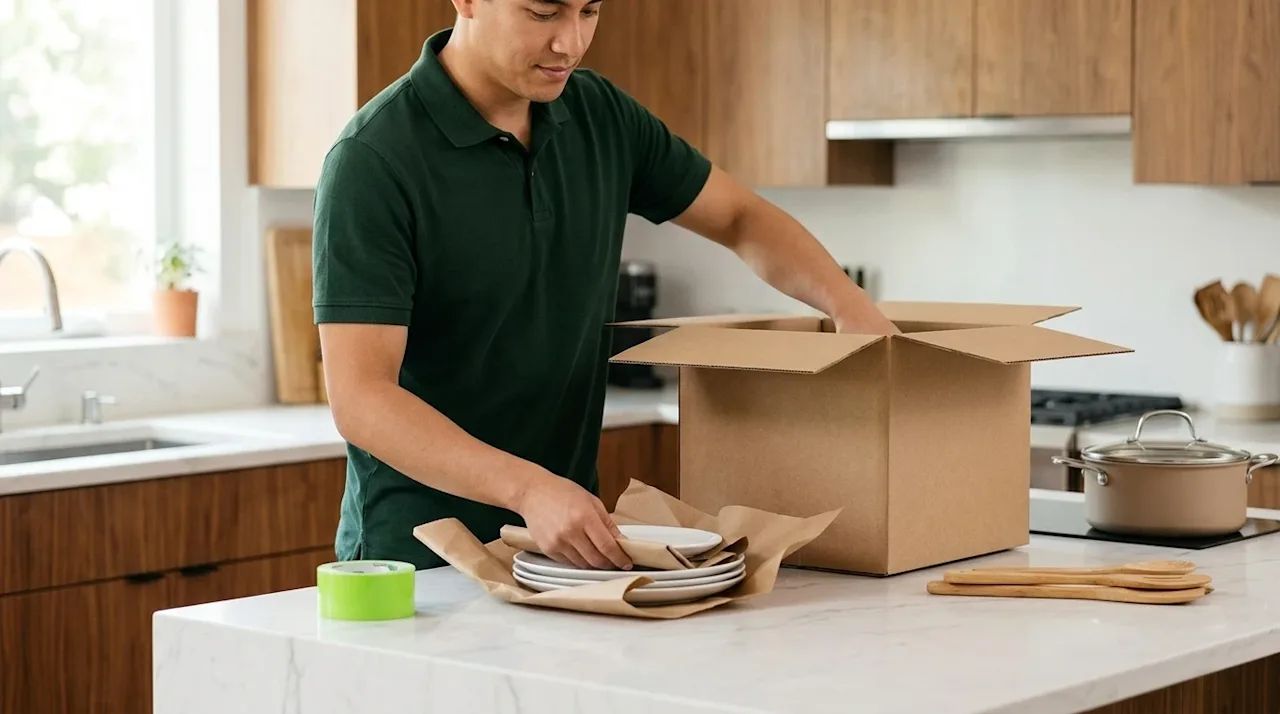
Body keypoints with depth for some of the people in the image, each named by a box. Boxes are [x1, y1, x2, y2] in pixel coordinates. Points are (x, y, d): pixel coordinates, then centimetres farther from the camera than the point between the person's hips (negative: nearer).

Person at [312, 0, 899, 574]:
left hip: (570, 540, 6)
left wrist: (850, 304, -2)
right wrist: (529, 488, -34)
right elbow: (359, 398, -21)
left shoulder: (602, 118, 4)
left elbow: (741, 219, 17)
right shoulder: (374, 161, -16)